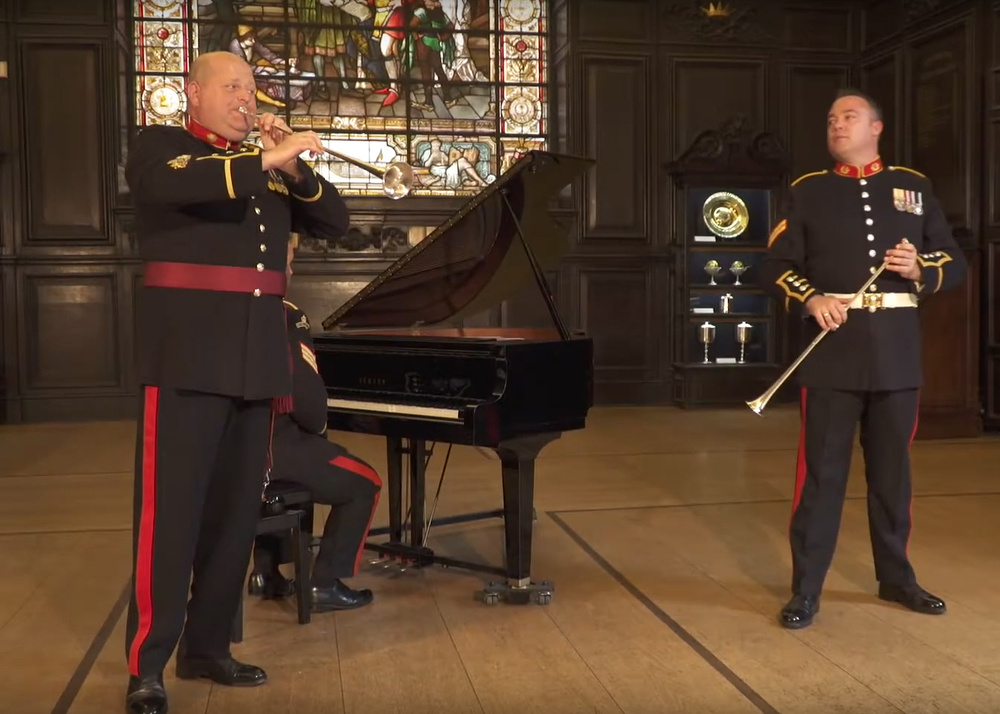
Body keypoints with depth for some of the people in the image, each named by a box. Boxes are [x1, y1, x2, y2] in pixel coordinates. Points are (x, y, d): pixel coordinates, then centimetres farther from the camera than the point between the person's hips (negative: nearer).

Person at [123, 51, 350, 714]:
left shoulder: (269, 167, 20)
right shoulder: (159, 145, 4)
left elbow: (336, 223, 12)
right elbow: (175, 185, -20)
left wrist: (292, 165, -1)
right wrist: (265, 160, -23)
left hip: (259, 352, 6)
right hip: (188, 349, -6)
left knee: (238, 504, 8)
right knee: (171, 504, -7)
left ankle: (207, 644, 19)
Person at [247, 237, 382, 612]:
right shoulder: (282, 318, -15)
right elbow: (307, 395, -18)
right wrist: (318, 427, 4)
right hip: (270, 447, -8)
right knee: (364, 484, 10)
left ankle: (266, 570, 38)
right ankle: (325, 584, 8)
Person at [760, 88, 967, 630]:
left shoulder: (913, 186, 12)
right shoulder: (808, 190, 6)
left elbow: (954, 262, 11)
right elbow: (776, 266, 1)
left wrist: (920, 270, -11)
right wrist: (811, 299, -17)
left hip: (897, 348, 2)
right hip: (833, 346, -2)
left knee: (892, 469, 12)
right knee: (822, 470, -2)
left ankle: (896, 577, 27)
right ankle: (806, 588, 6)